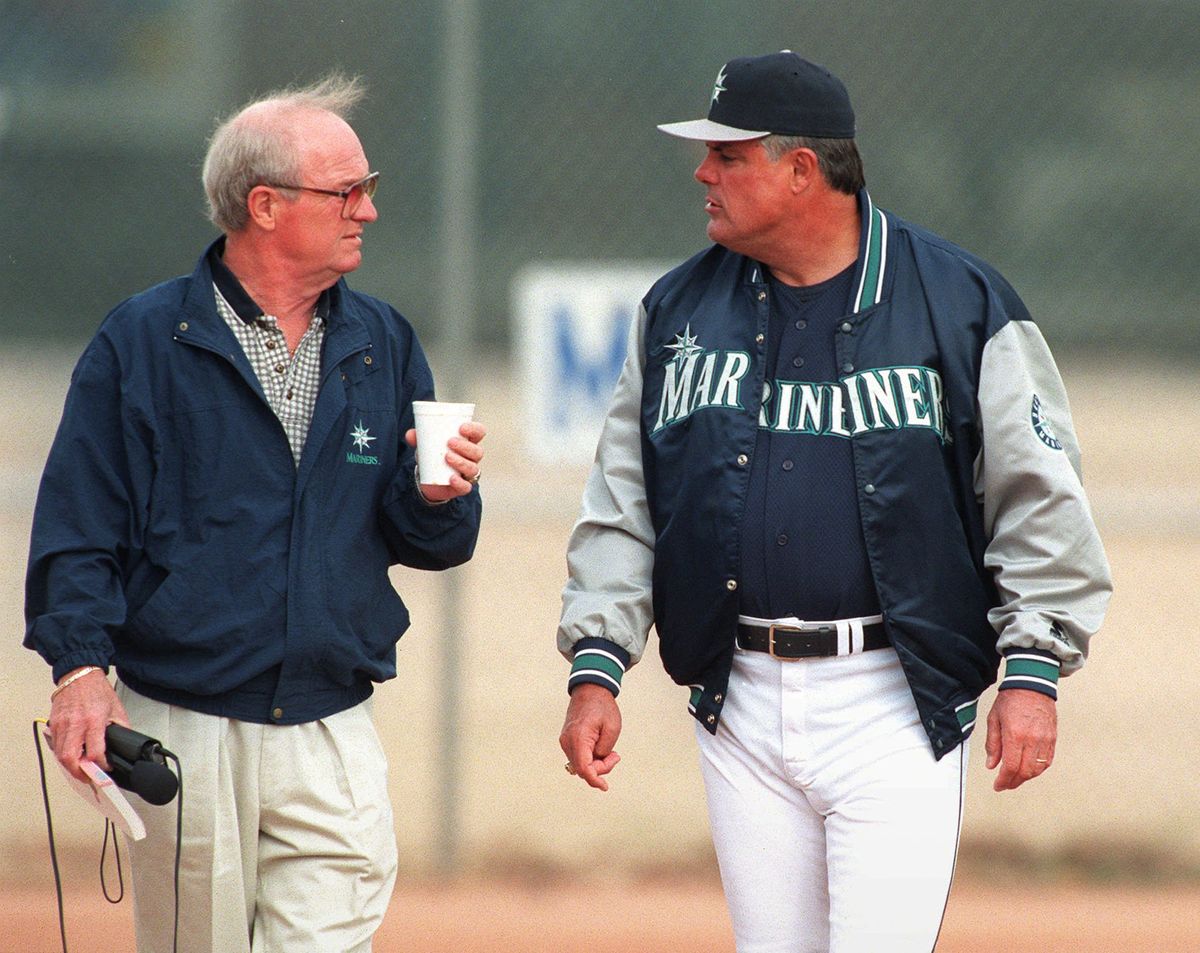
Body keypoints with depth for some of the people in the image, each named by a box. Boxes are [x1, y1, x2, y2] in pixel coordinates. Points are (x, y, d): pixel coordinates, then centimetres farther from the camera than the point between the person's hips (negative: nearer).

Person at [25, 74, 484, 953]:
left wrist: (439, 497, -8)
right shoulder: (142, 343, 1)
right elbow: (77, 525, -2)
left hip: (331, 744, 2)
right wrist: (80, 665, -15)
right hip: (181, 735, -2)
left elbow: (431, 546, 14)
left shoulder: (383, 345, 12)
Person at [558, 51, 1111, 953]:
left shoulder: (962, 303, -3)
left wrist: (1032, 669, -10)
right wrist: (596, 663, 3)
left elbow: (1039, 498, -2)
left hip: (894, 704, -4)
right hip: (740, 703, 4)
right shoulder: (678, 311, 9)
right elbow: (622, 505, 13)